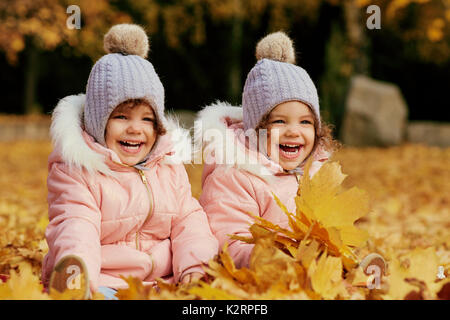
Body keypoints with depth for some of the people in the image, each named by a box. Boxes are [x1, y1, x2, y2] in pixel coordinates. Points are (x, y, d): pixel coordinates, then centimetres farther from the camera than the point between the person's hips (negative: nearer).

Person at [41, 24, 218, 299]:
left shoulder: (170, 165, 17)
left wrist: (195, 266, -11)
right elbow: (75, 225, -15)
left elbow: (188, 219, 12)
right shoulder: (75, 170, 0)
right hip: (104, 281, -5)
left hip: (162, 282, 5)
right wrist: (76, 268, -39)